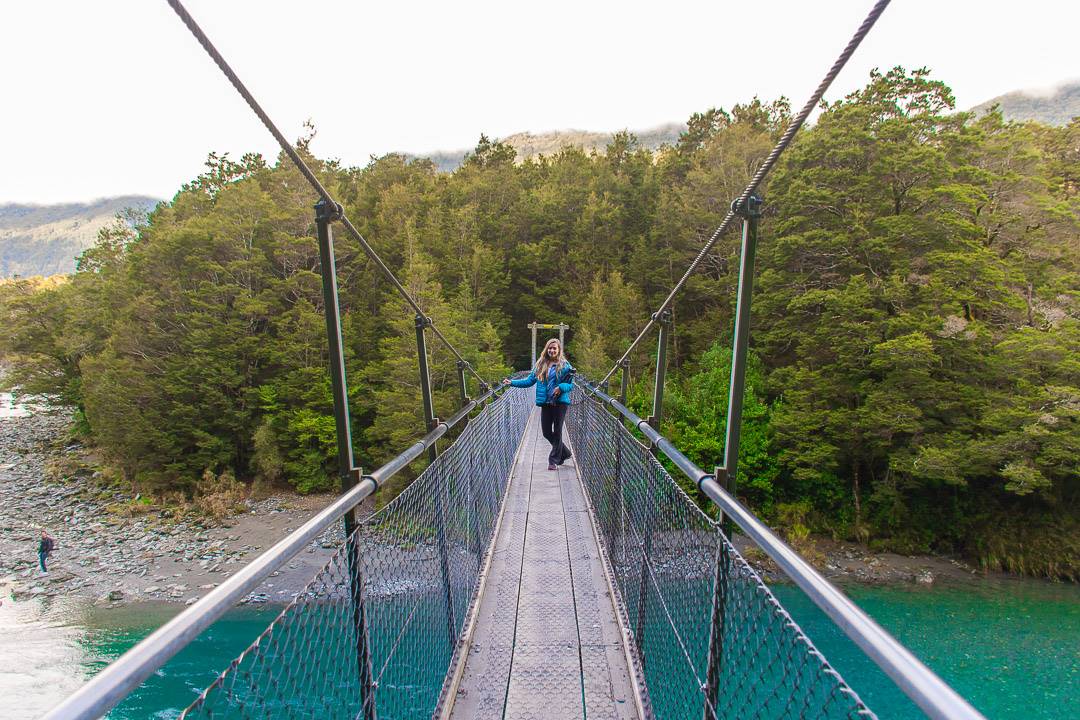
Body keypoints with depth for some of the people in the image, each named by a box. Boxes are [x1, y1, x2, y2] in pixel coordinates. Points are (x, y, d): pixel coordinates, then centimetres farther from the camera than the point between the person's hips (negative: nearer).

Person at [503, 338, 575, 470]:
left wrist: (561, 387, -21)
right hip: (546, 403, 4)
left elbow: (571, 385, -1)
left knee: (557, 432, 1)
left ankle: (554, 460, 15)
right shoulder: (540, 365, 9)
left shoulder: (564, 365, -2)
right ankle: (564, 453, 29)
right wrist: (512, 382, 3)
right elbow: (529, 381, 9)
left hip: (560, 402, -4)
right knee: (547, 432, 8)